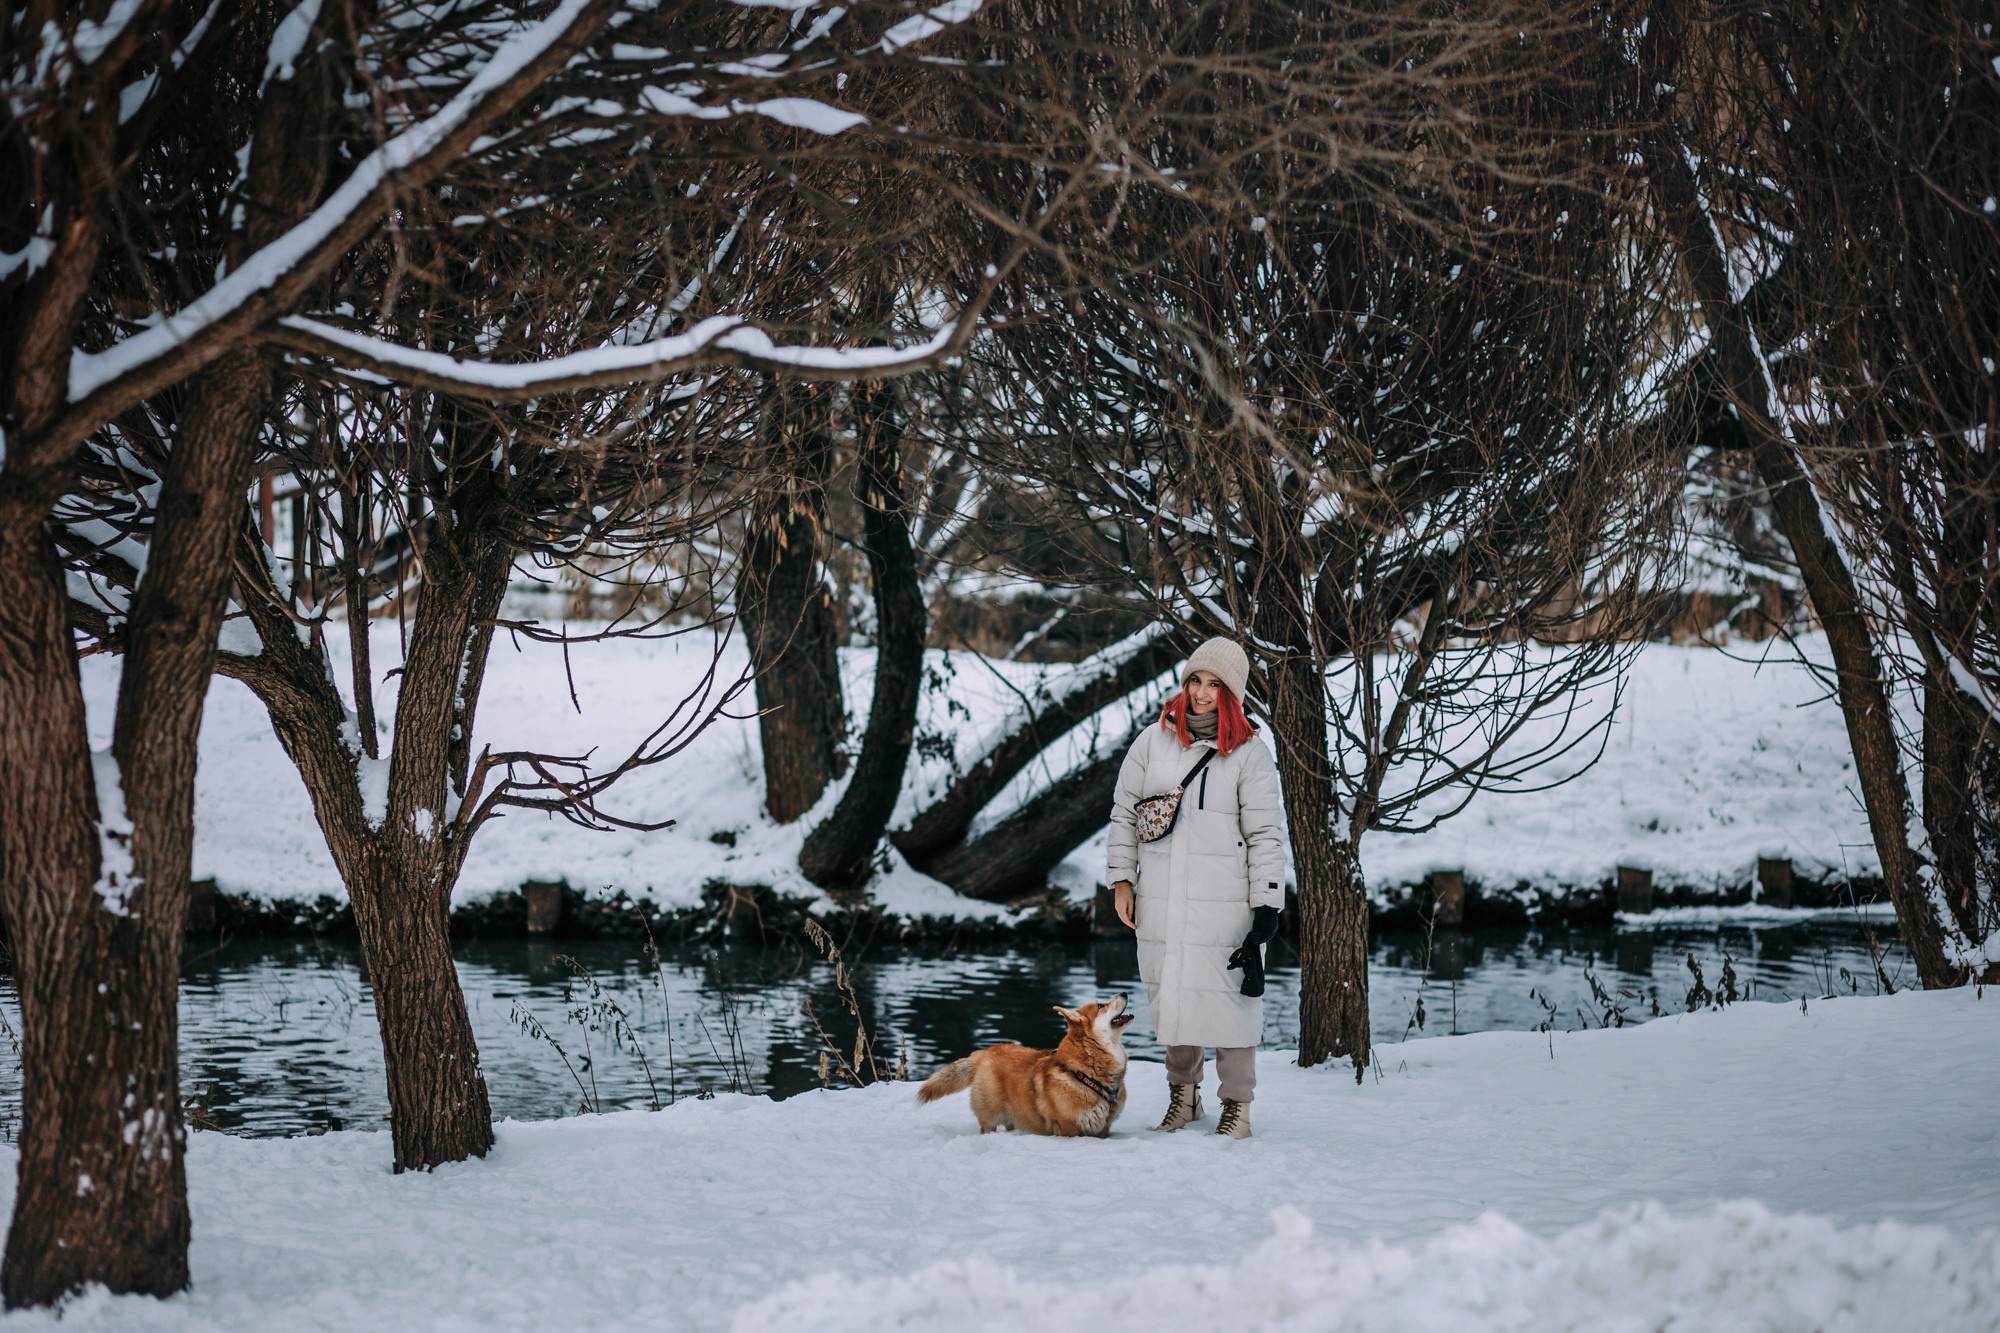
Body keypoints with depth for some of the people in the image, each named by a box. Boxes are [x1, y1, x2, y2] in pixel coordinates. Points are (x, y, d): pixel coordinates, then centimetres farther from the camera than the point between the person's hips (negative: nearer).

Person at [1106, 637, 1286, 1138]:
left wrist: (1268, 907, -7)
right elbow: (1124, 812, 14)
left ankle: (1237, 1106, 9)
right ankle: (1183, 1096, 24)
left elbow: (1266, 833, -2)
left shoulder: (1249, 754, -2)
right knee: (1170, 993, 8)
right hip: (1161, 899, 3)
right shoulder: (1152, 742, 7)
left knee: (1228, 996, -3)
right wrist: (1121, 879, 8)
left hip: (1225, 901, -3)